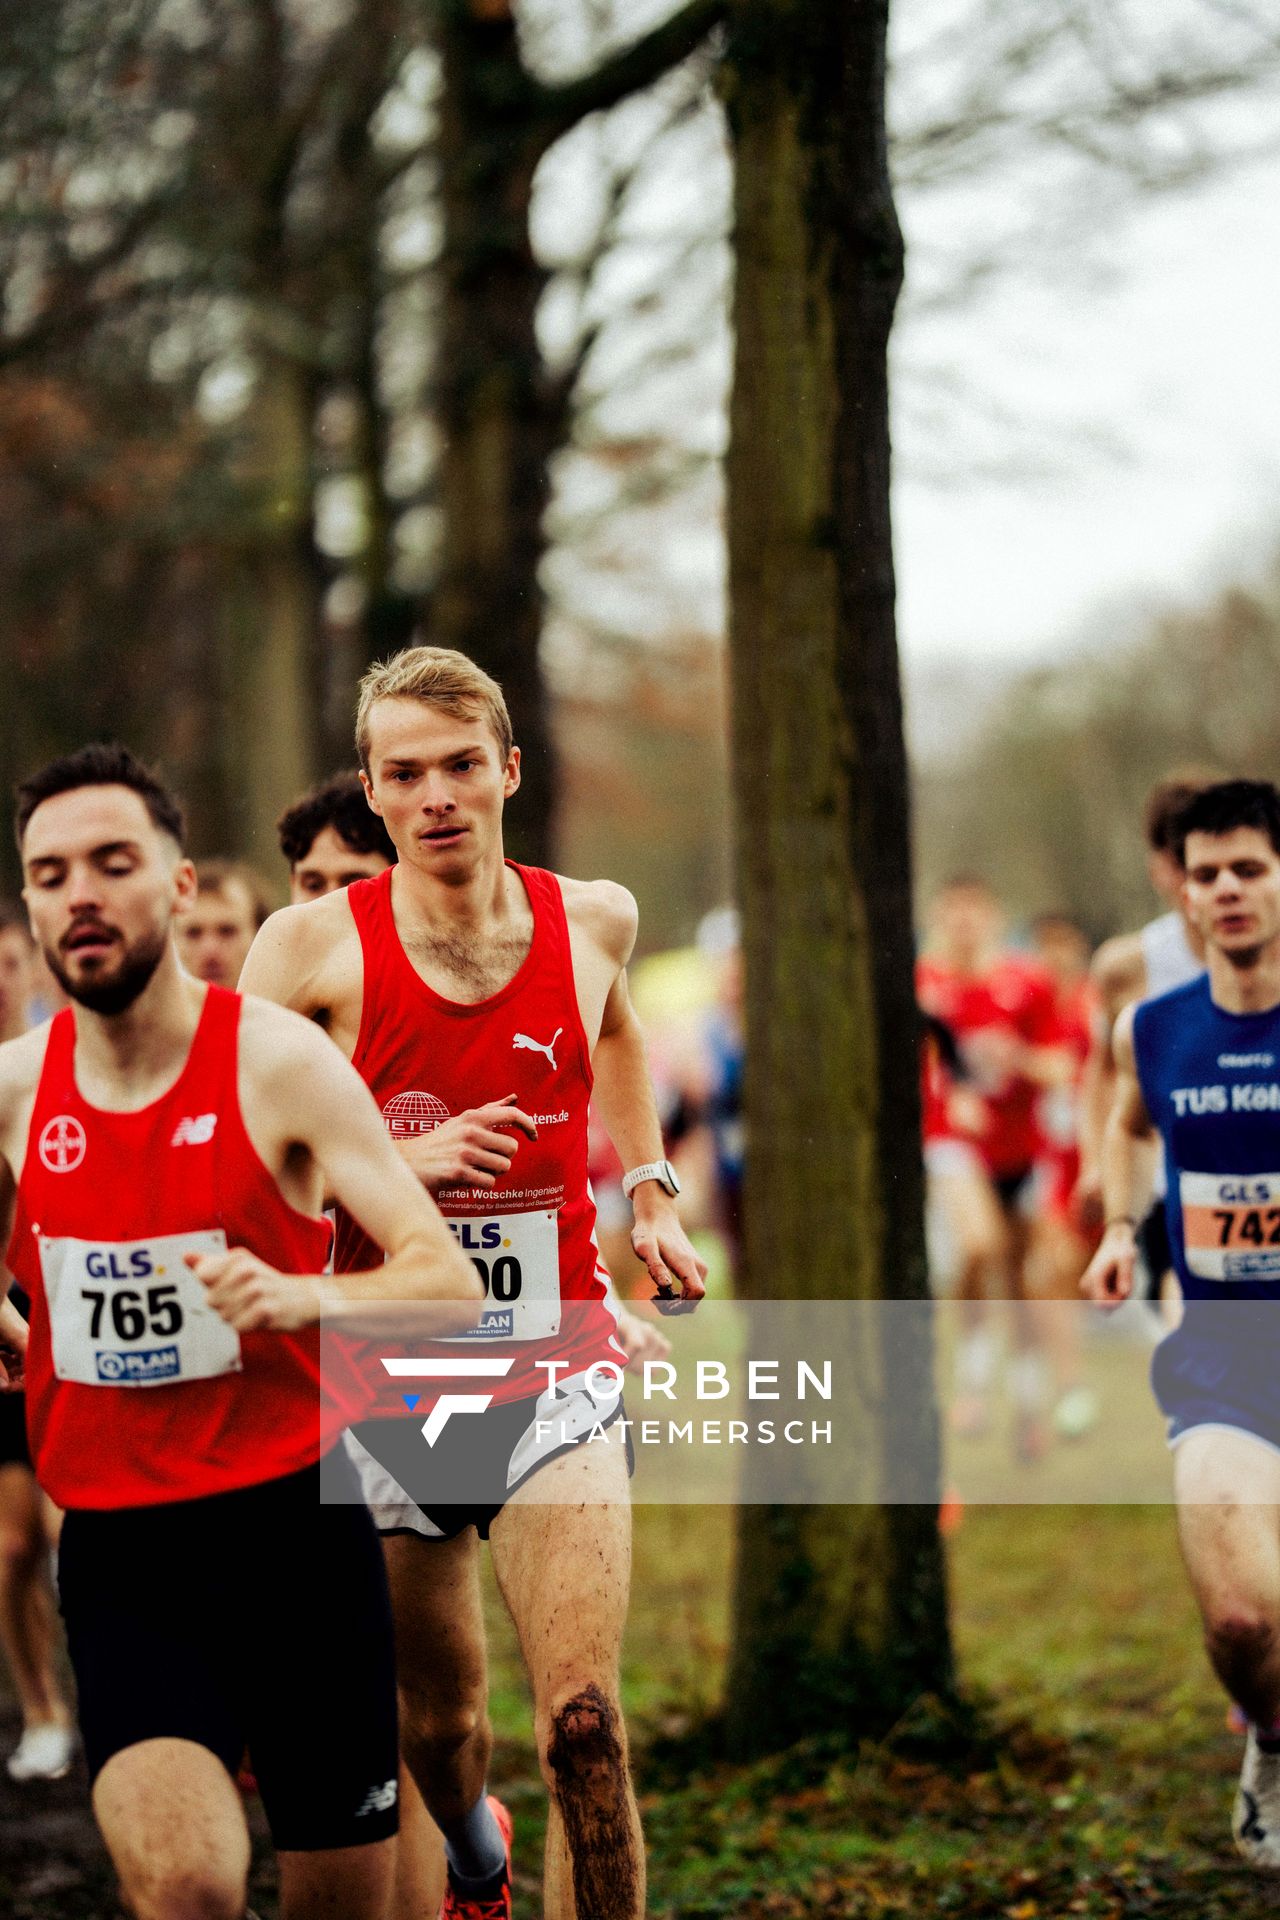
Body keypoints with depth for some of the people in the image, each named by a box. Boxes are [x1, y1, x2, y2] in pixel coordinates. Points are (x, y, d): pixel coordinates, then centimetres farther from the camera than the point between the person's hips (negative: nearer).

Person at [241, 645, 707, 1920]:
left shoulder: (593, 921, 1)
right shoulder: (313, 947, -9)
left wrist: (652, 1195, 22)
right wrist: (401, 1160, -21)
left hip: (556, 1371, 0)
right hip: (389, 1376, 0)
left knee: (582, 1721, -18)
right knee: (436, 1724, 17)